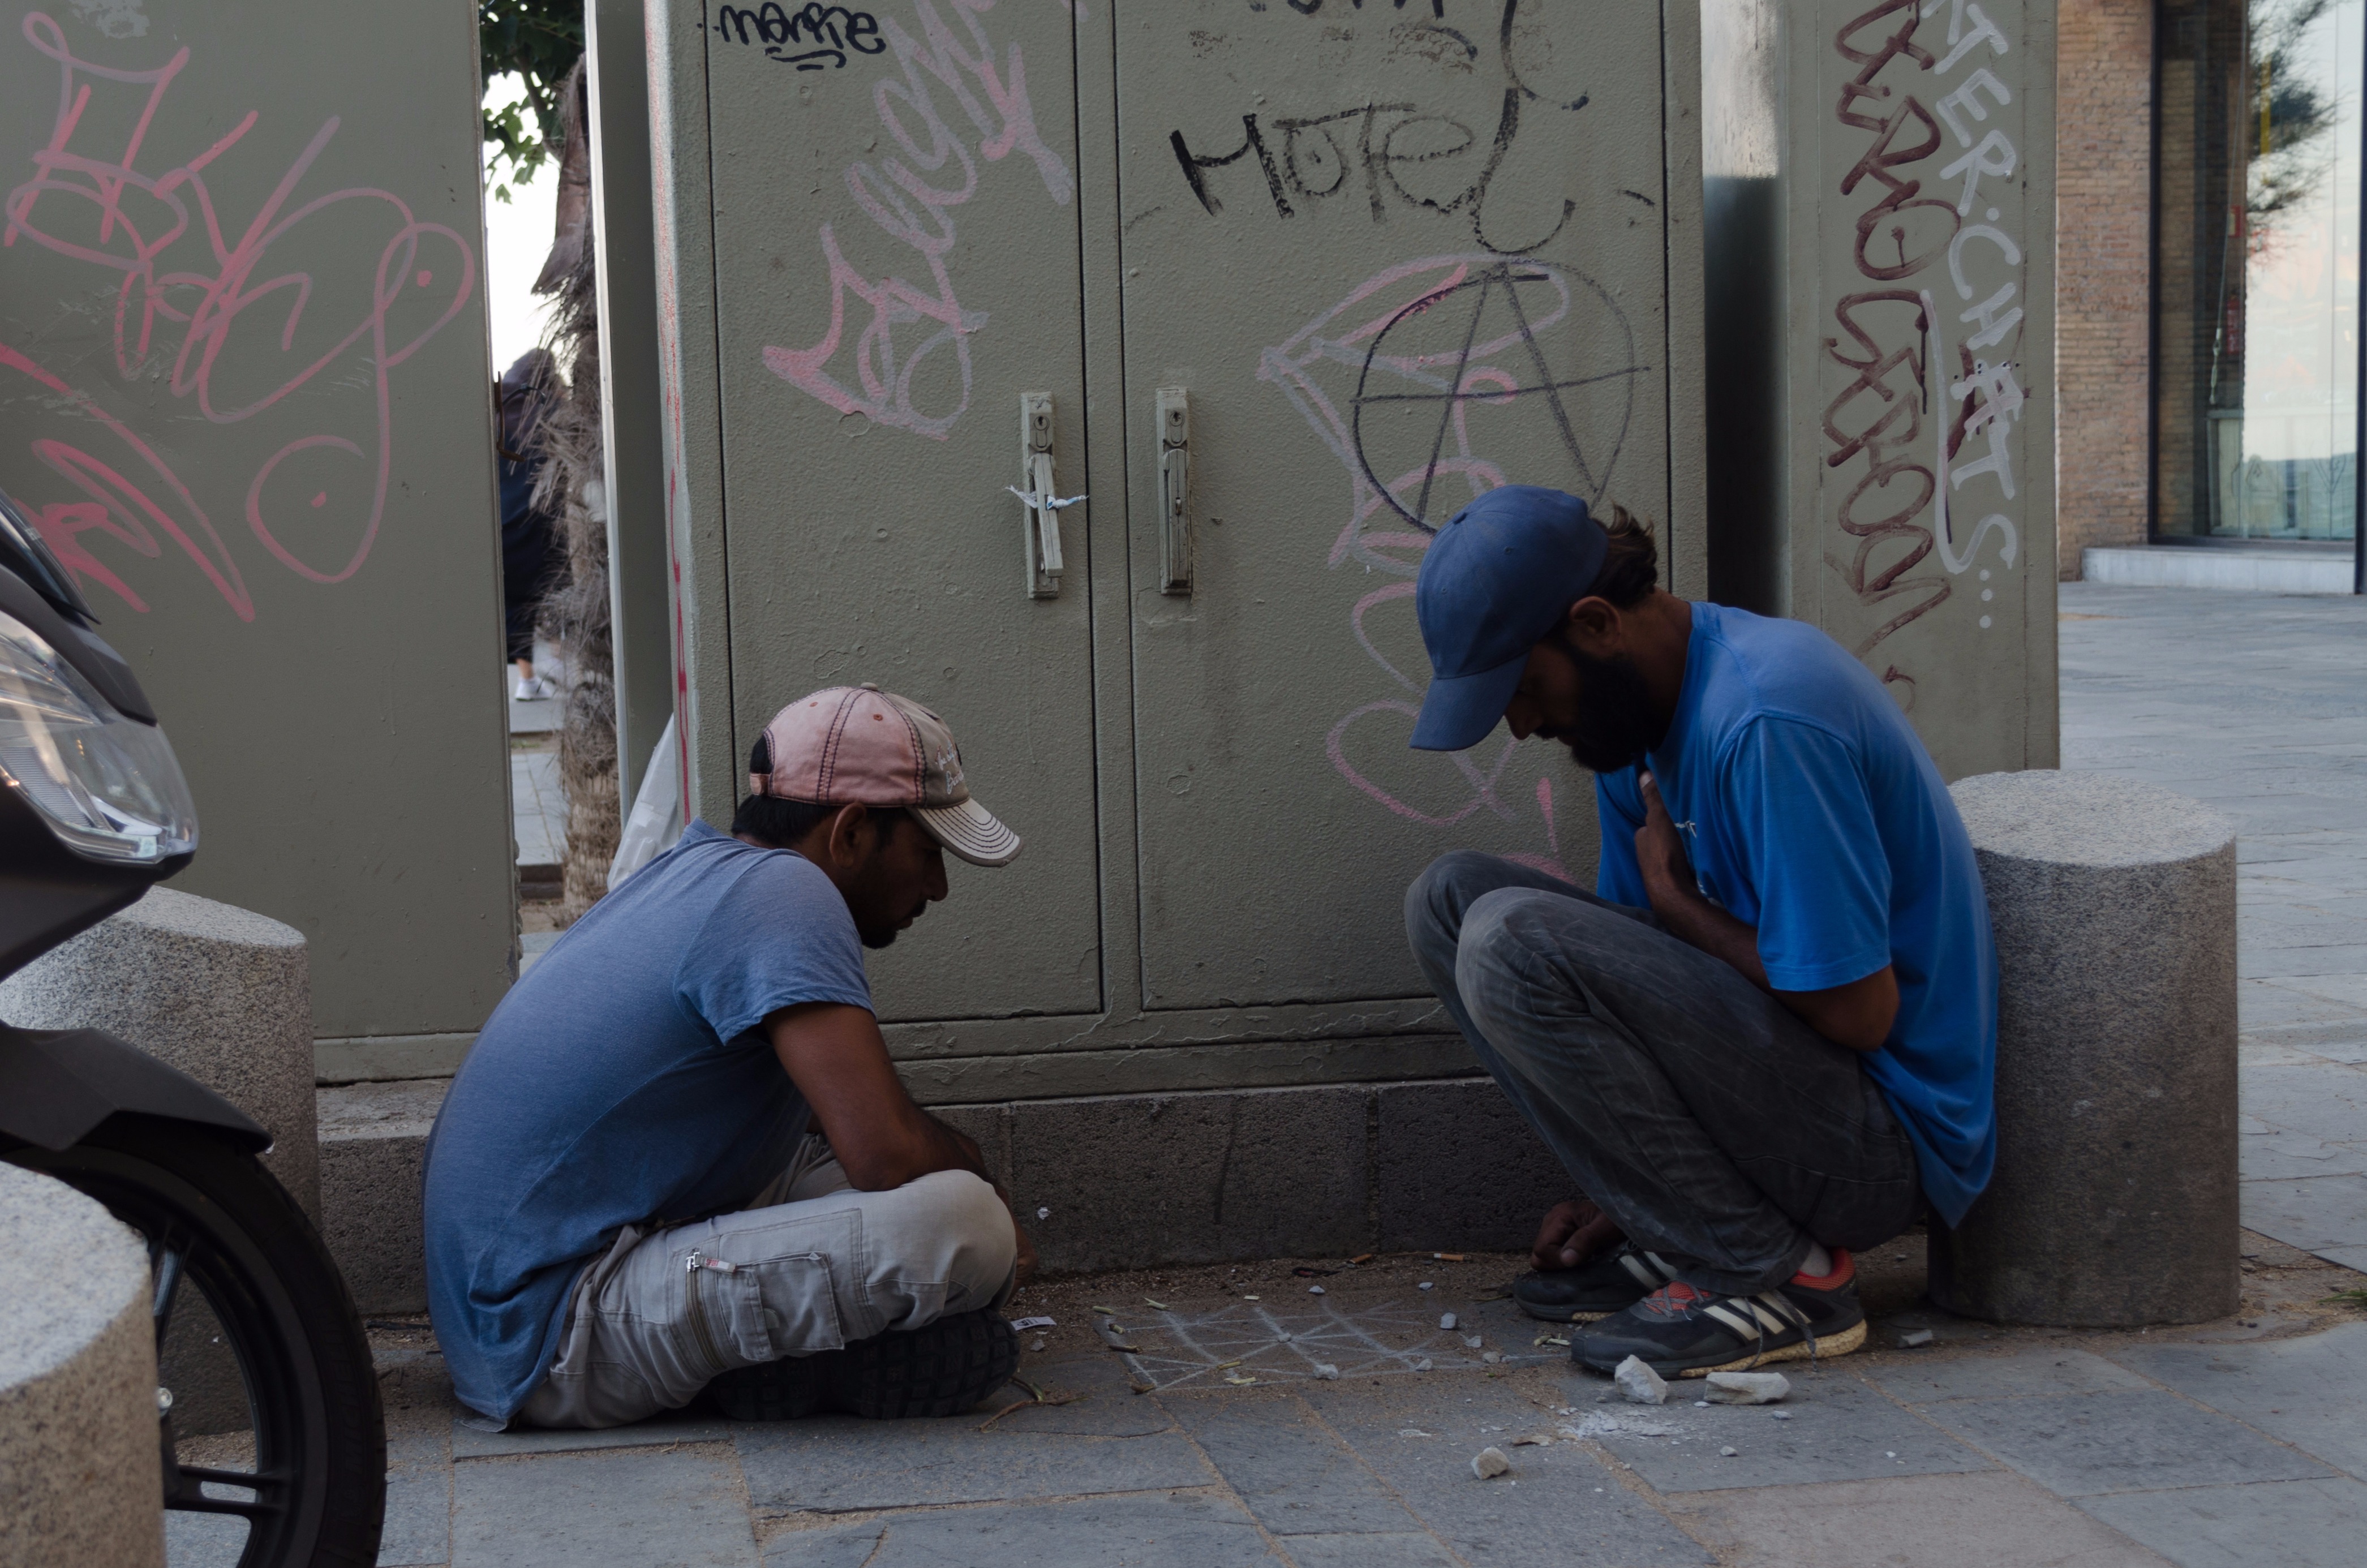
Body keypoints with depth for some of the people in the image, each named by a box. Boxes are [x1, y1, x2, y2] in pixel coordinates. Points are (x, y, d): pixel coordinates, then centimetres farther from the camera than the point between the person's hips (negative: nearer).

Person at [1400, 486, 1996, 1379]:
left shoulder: (1766, 719, -24)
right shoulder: (1634, 715, 6)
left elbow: (1859, 1012, -24)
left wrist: (1676, 902, -11)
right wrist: (1621, 1188, 6)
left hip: (1886, 1150, -10)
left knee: (1510, 942, -24)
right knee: (1449, 897, 6)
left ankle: (1776, 1277, -13)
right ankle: (1679, 1233, 2)